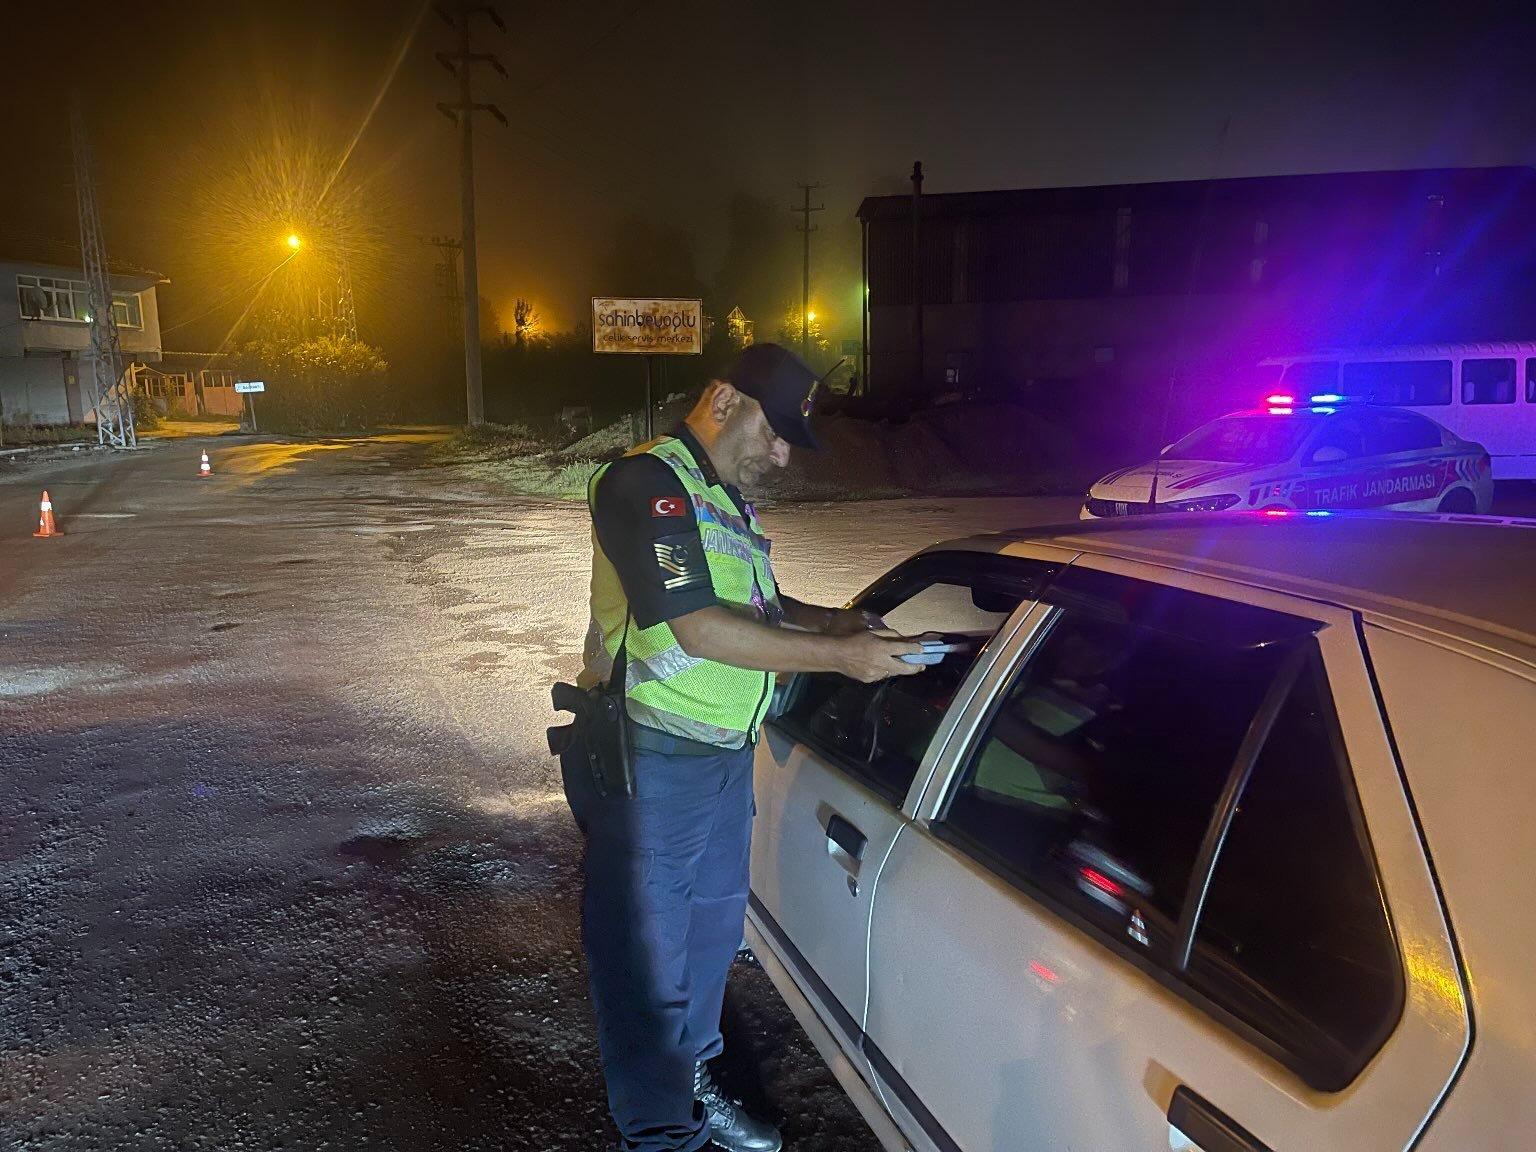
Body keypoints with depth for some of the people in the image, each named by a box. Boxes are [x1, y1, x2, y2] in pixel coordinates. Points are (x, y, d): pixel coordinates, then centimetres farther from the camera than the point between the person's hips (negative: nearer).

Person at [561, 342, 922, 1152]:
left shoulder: (729, 498, 14)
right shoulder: (648, 483, -18)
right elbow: (696, 628, -26)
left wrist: (829, 620, 5)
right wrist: (838, 656, -22)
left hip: (723, 754, 10)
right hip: (648, 757, -9)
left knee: (712, 930, 22)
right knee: (648, 955, 6)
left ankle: (691, 1083, 42)